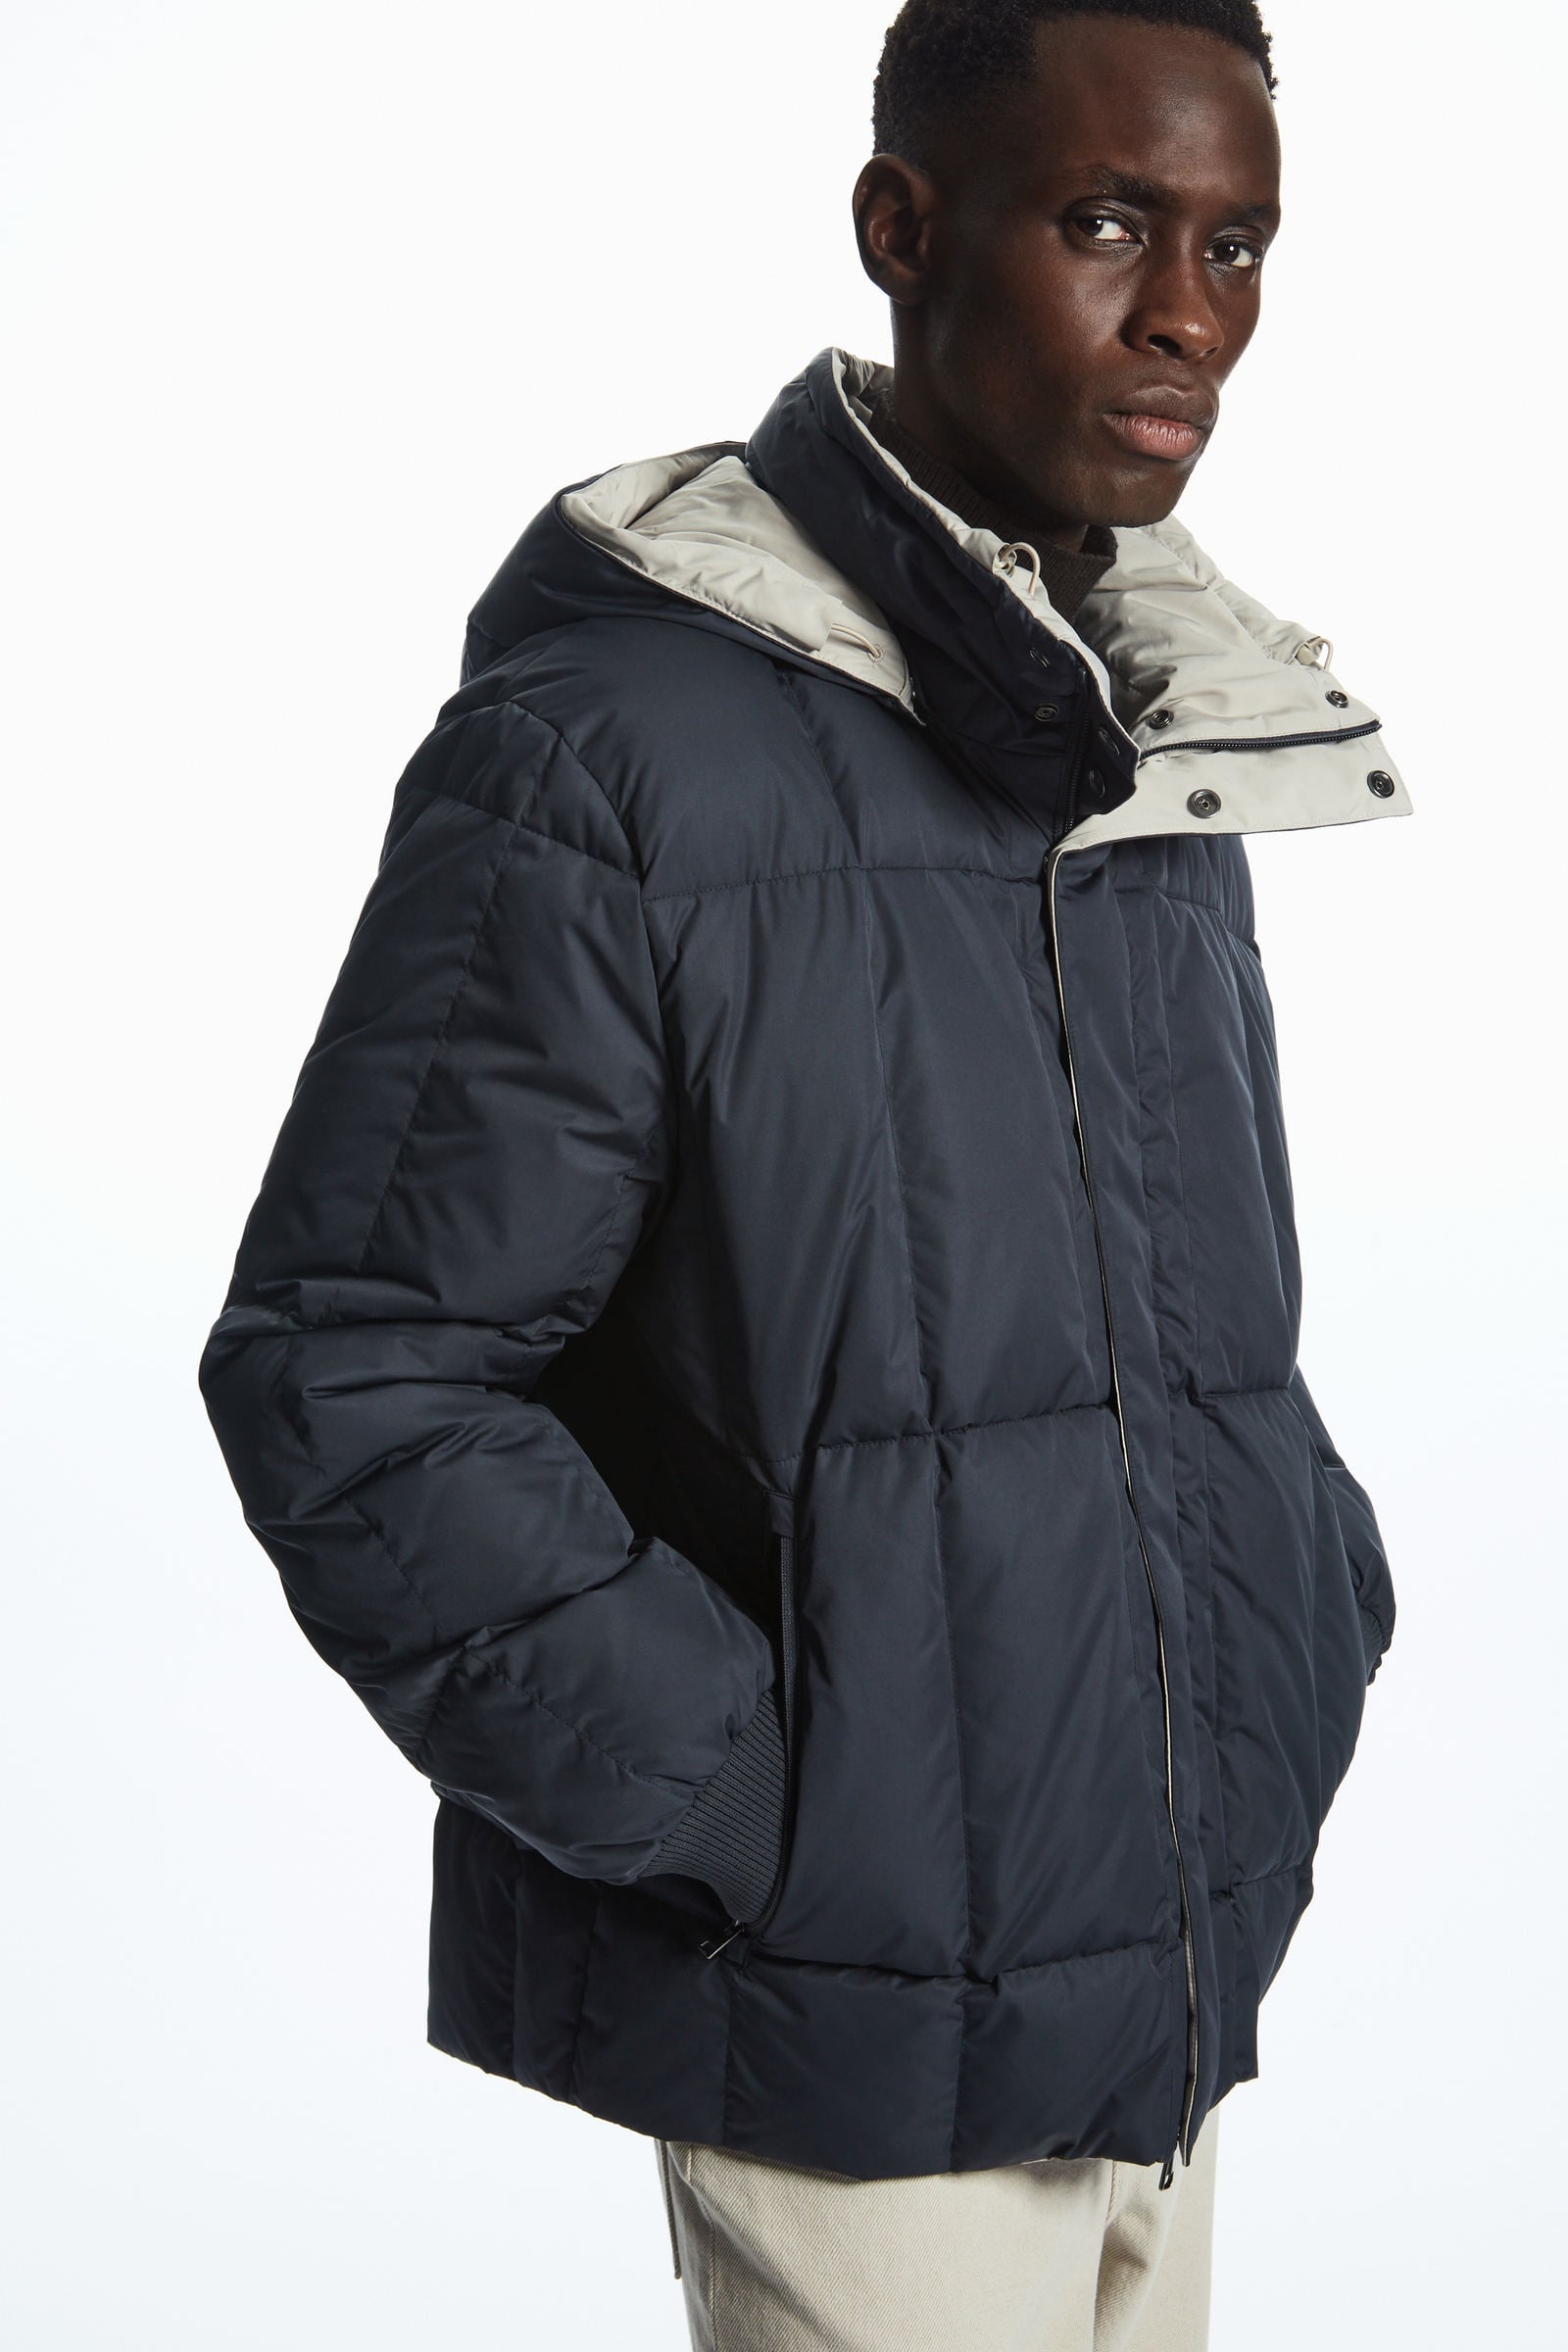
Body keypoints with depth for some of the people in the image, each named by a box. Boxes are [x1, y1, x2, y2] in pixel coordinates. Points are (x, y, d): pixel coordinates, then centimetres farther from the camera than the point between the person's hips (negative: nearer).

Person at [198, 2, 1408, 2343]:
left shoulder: (1160, 747, 8)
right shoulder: (612, 755, -16)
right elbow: (346, 1375, -16)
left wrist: (1313, 1614, 6)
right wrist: (760, 1810, -17)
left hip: (1159, 1979, 7)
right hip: (859, 2035, -7)